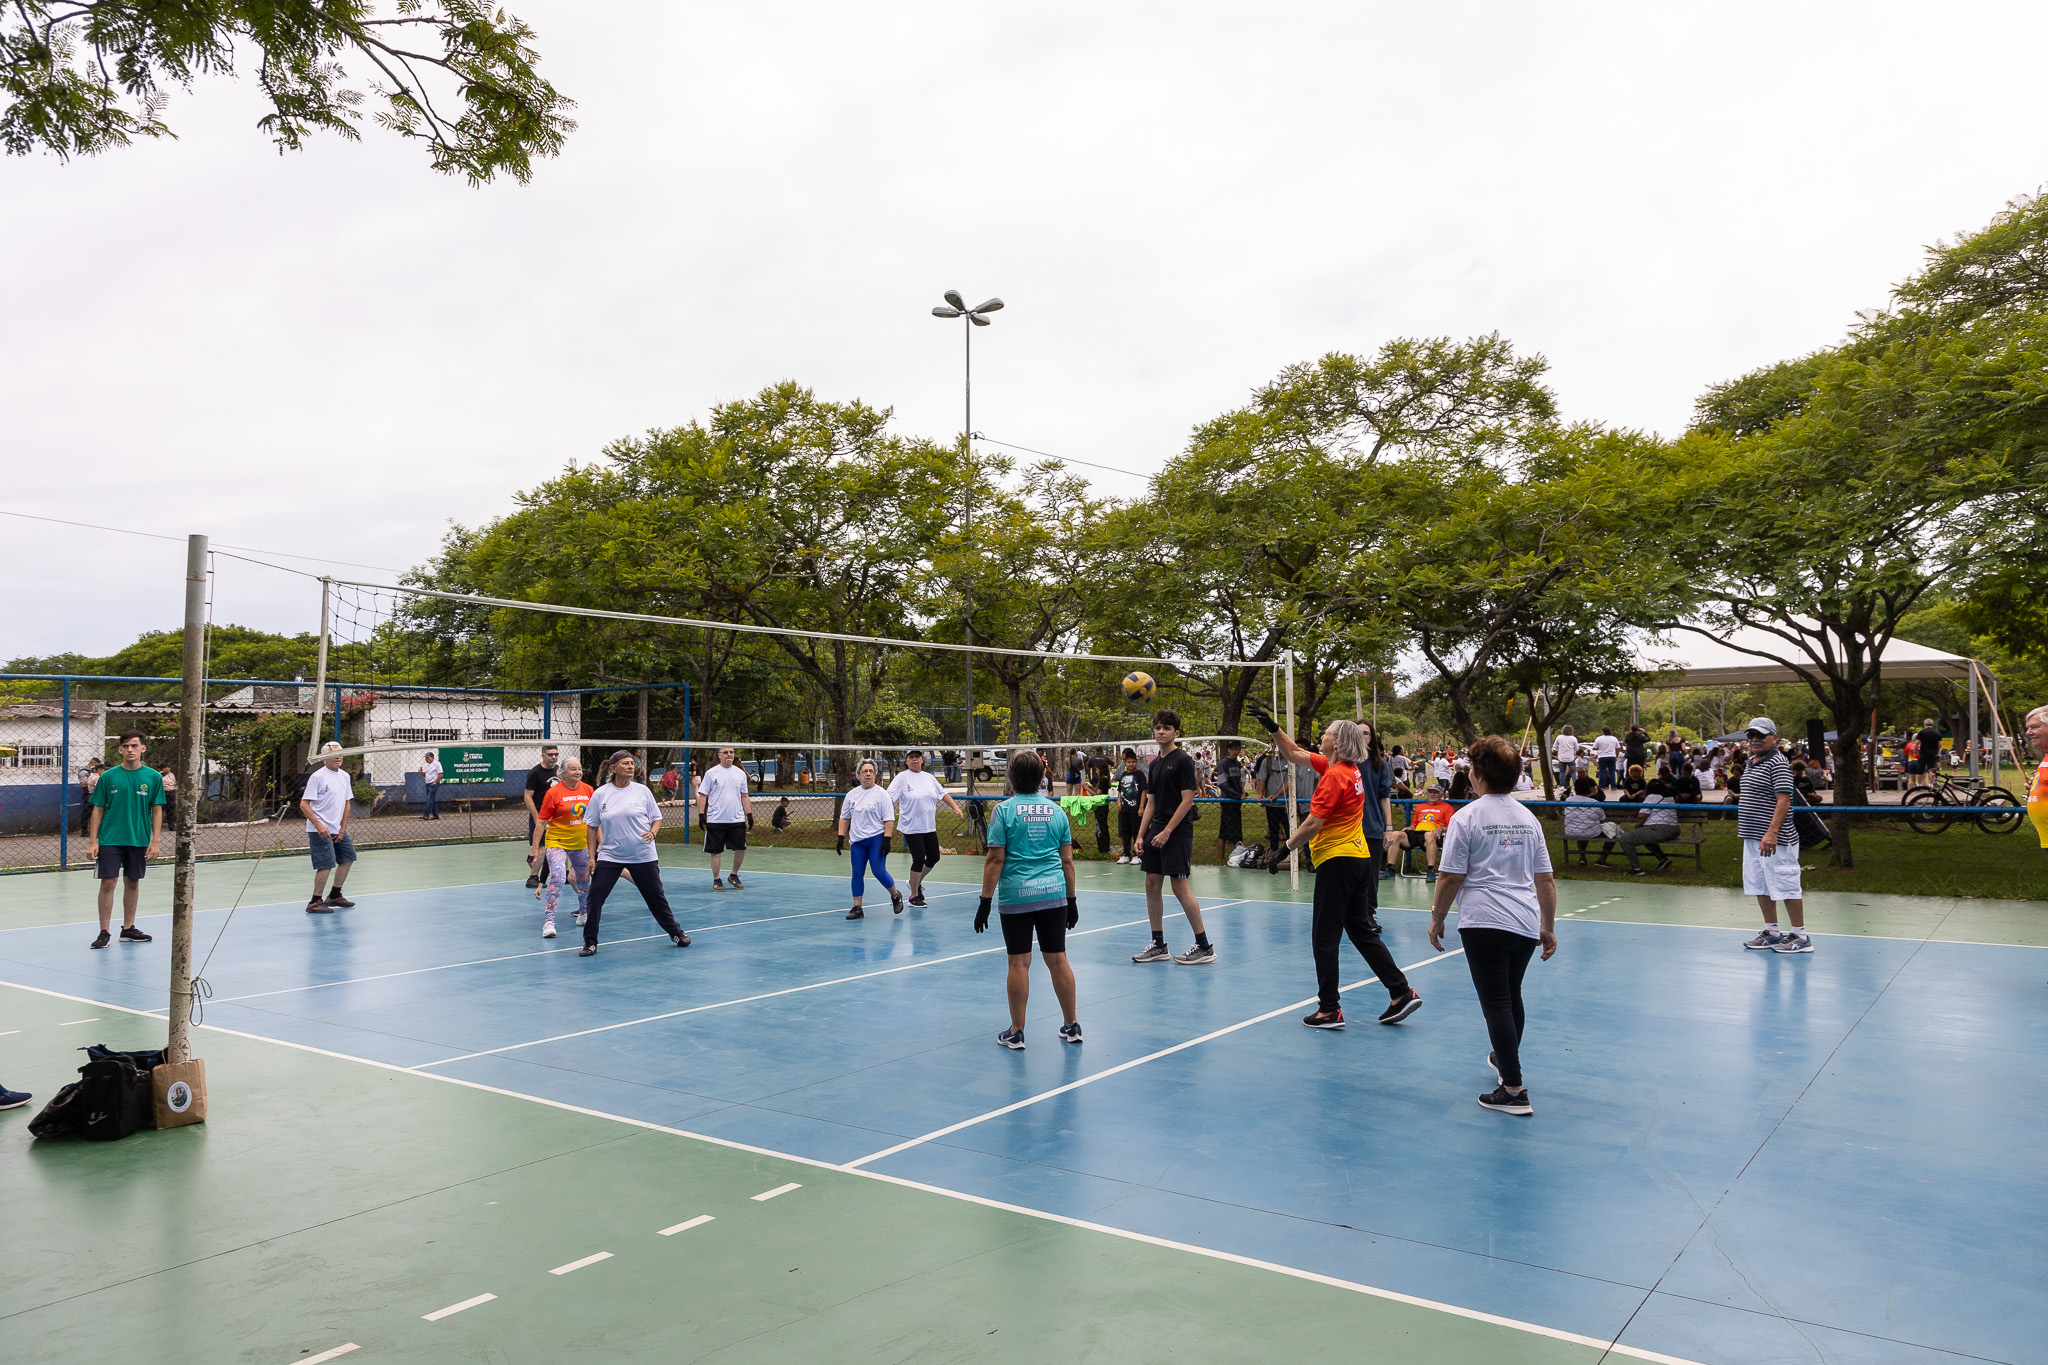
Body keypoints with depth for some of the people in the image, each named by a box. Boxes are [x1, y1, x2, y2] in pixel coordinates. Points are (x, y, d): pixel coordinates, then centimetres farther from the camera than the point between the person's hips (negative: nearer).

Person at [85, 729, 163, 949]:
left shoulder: (153, 777, 1)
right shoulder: (108, 777, -1)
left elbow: (157, 810, 3)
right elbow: (98, 810, 2)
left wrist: (155, 841, -3)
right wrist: (92, 842, -3)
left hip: (139, 840, 1)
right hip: (110, 839, -1)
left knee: (133, 882, 9)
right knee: (108, 882, -4)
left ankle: (128, 929, 20)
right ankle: (104, 932, 4)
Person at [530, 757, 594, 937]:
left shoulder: (588, 790, 2)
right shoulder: (553, 792, -10)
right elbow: (541, 823, -8)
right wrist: (535, 850, -10)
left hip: (581, 844, 5)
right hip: (557, 842, -5)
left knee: (584, 880, 16)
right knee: (557, 877, -21)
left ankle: (584, 913, 40)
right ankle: (548, 921, -19)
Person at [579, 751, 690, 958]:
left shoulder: (642, 790, -1)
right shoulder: (600, 794, 0)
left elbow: (657, 818, 5)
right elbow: (592, 827, 5)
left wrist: (652, 832, -16)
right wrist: (591, 857, 1)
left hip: (643, 855, 0)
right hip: (609, 855, 0)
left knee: (656, 896, 7)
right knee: (595, 897, -6)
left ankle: (676, 933, 24)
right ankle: (590, 942, 10)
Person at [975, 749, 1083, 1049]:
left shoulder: (1004, 811, -5)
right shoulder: (1056, 810, 6)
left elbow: (995, 859, -8)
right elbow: (1067, 860, 9)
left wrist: (985, 901, -3)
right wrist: (1071, 900, 17)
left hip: (1016, 898, -3)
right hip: (1054, 895, 3)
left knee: (1019, 962, 2)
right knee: (1058, 959, 10)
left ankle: (1016, 1032, 11)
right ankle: (1071, 1026, 18)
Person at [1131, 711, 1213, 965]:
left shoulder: (1183, 760, -8)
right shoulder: (1155, 764, 14)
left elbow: (1187, 801, -13)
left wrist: (1167, 832, -16)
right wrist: (1140, 835, 10)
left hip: (1177, 831, -8)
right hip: (1156, 830, 8)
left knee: (1179, 886, -9)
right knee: (1152, 885, 7)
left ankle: (1204, 947, 0)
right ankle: (1158, 945, 16)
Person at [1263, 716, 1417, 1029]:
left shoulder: (1335, 775, -16)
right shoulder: (1350, 768, 11)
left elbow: (1313, 824, -21)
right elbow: (1294, 753, 20)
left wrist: (1285, 849, -12)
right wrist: (1273, 728, 15)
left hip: (1337, 860, -9)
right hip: (1359, 859, 9)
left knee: (1324, 937, 0)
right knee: (1362, 932, 14)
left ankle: (1329, 1009, 5)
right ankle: (1401, 993, 13)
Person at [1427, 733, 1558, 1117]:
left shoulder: (1466, 818, -8)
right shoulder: (1528, 818, 10)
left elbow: (1451, 877, -9)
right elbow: (1545, 879, 12)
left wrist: (1437, 919, 2)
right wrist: (1548, 927, 20)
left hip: (1484, 923, -7)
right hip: (1527, 924, 7)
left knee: (1496, 1003, -3)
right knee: (1512, 995, 23)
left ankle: (1514, 1090, -3)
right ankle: (1505, 1059, 43)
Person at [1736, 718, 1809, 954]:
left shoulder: (1778, 763, -13)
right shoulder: (1750, 762, 15)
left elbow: (1783, 800, -20)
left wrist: (1772, 833, -27)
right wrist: (1743, 827, 20)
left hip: (1774, 839, -9)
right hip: (1752, 837, 9)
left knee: (1785, 886, -3)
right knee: (1760, 886, 14)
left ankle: (1800, 937, 5)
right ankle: (1771, 933, 23)